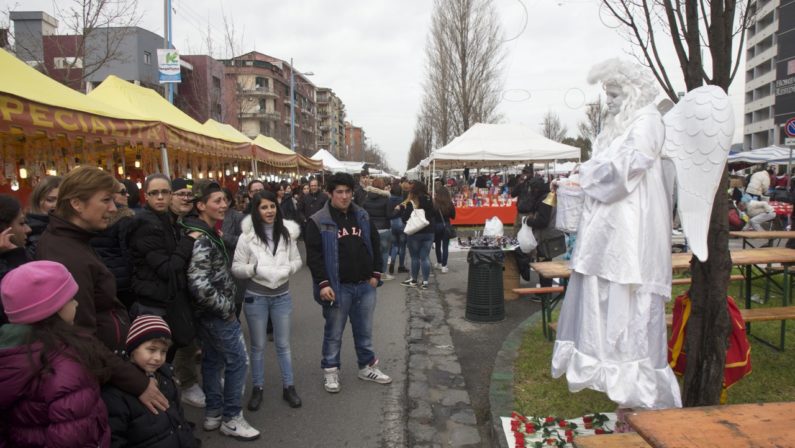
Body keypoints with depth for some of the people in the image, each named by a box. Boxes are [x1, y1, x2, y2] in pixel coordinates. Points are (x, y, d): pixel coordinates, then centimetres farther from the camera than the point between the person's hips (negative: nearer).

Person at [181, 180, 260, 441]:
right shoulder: (201, 240, -24)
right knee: (238, 361, 1)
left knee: (212, 360, 18)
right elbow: (199, 285, -31)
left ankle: (213, 414, 32)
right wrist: (227, 308, -20)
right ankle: (231, 419, 14)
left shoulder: (206, 233, 7)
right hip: (217, 313, -10)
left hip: (208, 312, 10)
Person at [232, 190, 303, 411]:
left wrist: (288, 269, -17)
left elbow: (297, 260, 3)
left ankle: (288, 387, 27)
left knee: (283, 344, 14)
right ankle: (257, 389, 28)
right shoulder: (247, 236, -11)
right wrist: (255, 268, -25)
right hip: (255, 298, -2)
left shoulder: (287, 233, -4)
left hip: (282, 296, 2)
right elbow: (236, 268, -8)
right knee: (258, 346, 12)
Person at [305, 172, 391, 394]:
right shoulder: (318, 222, -8)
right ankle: (330, 370, 25)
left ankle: (367, 367, 32)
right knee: (334, 332, 9)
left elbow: (374, 245, 14)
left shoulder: (363, 217, 8)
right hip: (337, 287, -4)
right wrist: (323, 283, -17)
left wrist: (375, 273, 8)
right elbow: (313, 255, -11)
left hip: (365, 285, 4)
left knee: (365, 331, 16)